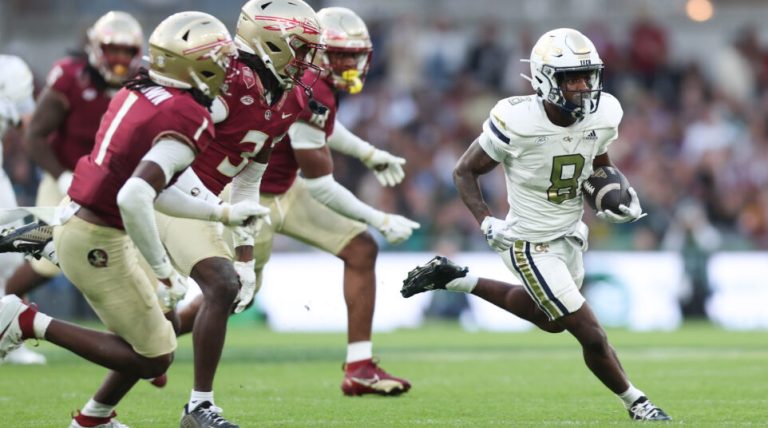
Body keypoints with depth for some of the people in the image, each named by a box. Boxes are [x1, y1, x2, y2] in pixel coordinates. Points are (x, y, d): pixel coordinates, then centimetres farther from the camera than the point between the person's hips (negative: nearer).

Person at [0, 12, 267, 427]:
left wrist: (223, 214, 21)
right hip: (98, 244, -9)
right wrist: (164, 270, -21)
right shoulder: (187, 122, -21)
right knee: (152, 359, 2)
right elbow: (134, 198, -32)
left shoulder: (138, 93, 6)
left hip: (73, 218, 9)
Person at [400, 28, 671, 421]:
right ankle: (637, 404, 20)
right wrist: (486, 222, -24)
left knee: (548, 318, 30)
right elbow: (465, 171, -12)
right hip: (531, 245, -7)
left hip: (570, 236, 7)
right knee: (591, 336, -5)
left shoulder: (602, 116, -10)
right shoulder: (517, 121, -26)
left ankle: (457, 281, 40)